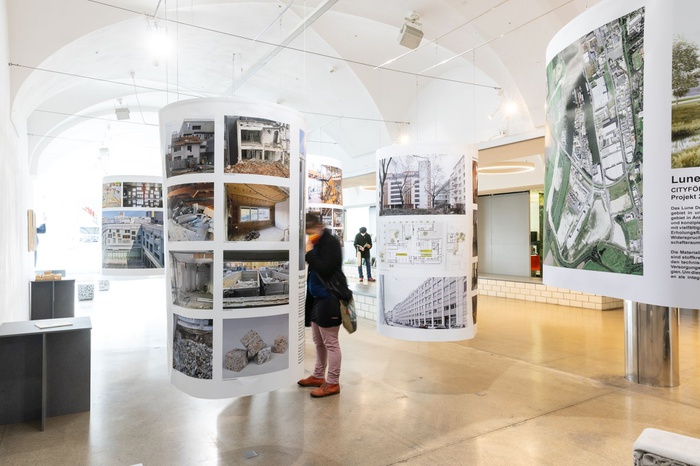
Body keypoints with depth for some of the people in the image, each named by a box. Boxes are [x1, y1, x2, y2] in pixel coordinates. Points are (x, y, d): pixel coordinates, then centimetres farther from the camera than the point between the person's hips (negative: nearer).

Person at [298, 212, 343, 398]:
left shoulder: (330, 242, -14)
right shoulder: (316, 243, 10)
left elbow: (324, 269, -25)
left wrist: (309, 253, -20)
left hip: (328, 298, -9)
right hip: (316, 297, 9)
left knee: (330, 343, 0)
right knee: (318, 341, 19)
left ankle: (333, 383, 10)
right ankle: (318, 376, 33)